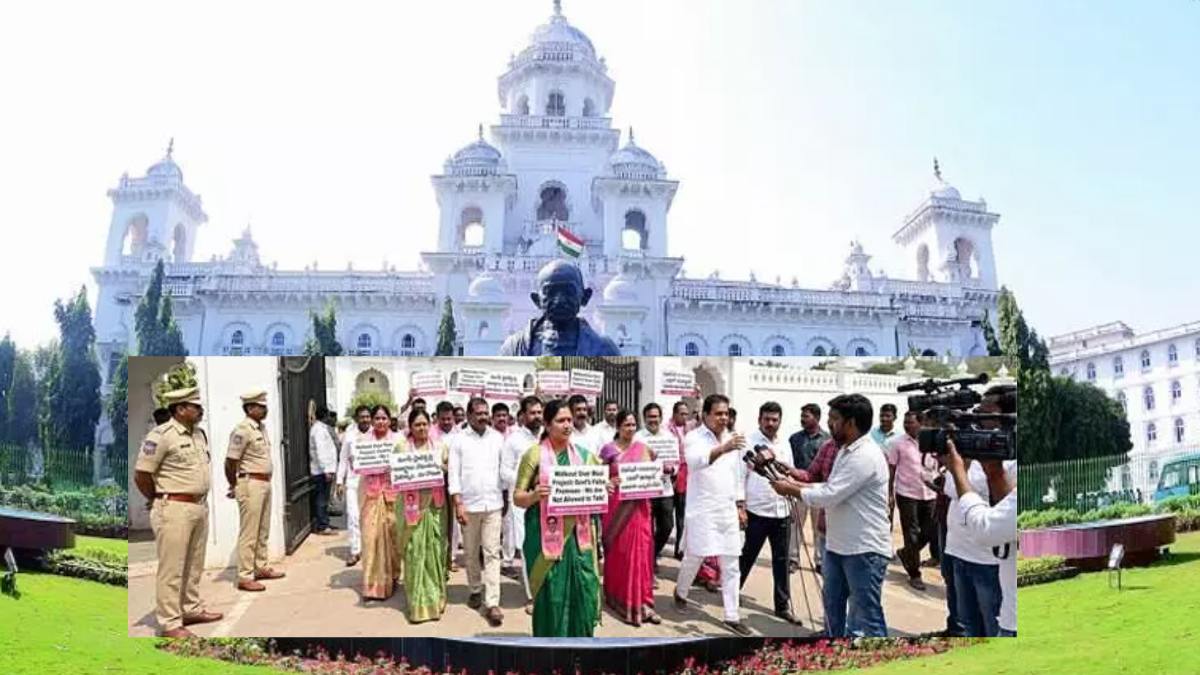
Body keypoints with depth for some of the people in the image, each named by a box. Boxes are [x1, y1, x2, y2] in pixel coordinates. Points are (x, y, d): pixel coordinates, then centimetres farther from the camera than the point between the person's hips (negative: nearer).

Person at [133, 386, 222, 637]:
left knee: (194, 565, 18)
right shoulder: (161, 435, -15)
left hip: (201, 506, 8)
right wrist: (158, 499, 0)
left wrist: (201, 499, 16)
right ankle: (169, 623, 5)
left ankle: (192, 609, 31)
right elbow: (141, 475, -13)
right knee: (171, 569, -2)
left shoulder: (199, 434, 10)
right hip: (174, 510, -8)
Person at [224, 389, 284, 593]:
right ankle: (245, 577, 1)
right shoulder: (242, 430, -16)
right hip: (251, 484, -9)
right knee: (249, 533, -4)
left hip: (265, 483, 9)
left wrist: (266, 481, 13)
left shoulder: (262, 427, 11)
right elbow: (230, 461, -15)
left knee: (263, 531, 16)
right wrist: (234, 486, -3)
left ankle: (260, 567, 28)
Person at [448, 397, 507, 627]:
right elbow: (454, 473, -4)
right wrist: (458, 504, -10)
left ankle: (492, 602, -6)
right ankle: (475, 590, 31)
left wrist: (505, 498, 9)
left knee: (492, 553, -4)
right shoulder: (458, 439, -1)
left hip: (493, 504, 0)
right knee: (471, 552, 12)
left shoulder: (497, 438, 4)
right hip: (468, 504, 0)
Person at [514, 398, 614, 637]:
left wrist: (606, 489, -3)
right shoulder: (534, 455, -3)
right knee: (550, 594, 0)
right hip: (547, 535, -3)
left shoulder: (584, 454, 9)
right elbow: (518, 498, -2)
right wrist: (535, 495, -23)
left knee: (584, 591, 1)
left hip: (578, 534, 4)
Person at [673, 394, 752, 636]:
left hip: (728, 510, 5)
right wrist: (723, 448, -48)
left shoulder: (731, 439, 9)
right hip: (702, 510, -5)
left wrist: (741, 506, 13)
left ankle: (732, 617, 10)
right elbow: (696, 461, -33)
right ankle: (681, 592, 34)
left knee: (731, 565, 4)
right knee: (694, 559, 6)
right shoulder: (694, 438, -10)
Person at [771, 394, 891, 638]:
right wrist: (797, 483, 4)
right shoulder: (846, 451, 11)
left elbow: (829, 495, -24)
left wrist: (790, 490, -11)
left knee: (866, 614, -4)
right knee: (833, 603, 22)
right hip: (838, 543, 10)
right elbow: (831, 488, 17)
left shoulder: (865, 456, -22)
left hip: (865, 549, -10)